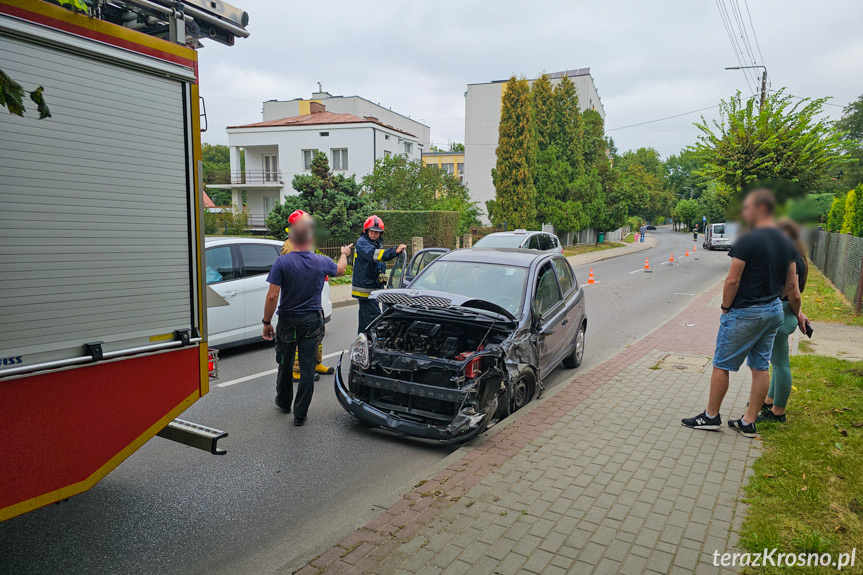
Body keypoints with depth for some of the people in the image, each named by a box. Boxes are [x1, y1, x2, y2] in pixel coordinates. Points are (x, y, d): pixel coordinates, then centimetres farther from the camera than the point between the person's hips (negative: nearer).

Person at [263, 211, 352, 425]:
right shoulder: (322, 262, -5)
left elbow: (272, 297, -16)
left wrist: (267, 322, -5)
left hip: (288, 321, -1)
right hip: (312, 321, 1)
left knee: (285, 363, 19)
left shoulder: (282, 262, -14)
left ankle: (283, 402, 39)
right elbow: (340, 269, 18)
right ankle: (300, 414, 10)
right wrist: (344, 253, 38)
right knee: (307, 367, 5)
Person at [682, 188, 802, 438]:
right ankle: (748, 422, 19)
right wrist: (797, 314, 20)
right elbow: (792, 286, 10)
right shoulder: (786, 243, 6)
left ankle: (711, 416, 14)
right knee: (761, 367, 11)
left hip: (744, 312, -8)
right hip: (773, 311, 8)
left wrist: (726, 307, -4)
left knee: (722, 364, 4)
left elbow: (733, 280, -17)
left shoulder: (747, 241, -18)